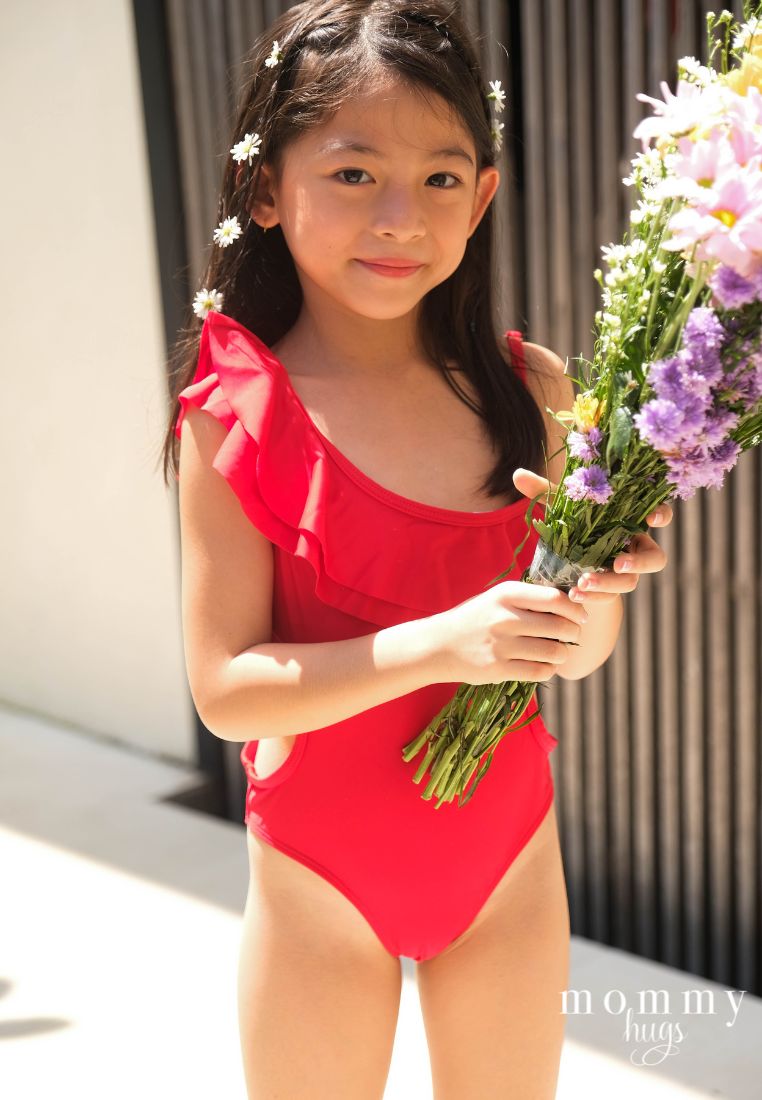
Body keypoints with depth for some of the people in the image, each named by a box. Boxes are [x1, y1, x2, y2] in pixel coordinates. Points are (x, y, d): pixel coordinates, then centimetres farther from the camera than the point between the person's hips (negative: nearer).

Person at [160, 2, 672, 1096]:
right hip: (321, 875, -3)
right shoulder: (239, 413, -14)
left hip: (510, 856, 3)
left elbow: (577, 654, 2)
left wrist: (595, 592, -20)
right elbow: (226, 687, -17)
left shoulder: (531, 390, -5)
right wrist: (439, 644, -28)